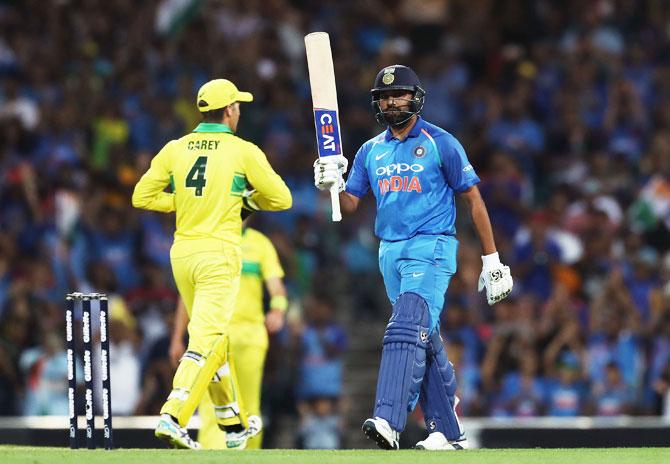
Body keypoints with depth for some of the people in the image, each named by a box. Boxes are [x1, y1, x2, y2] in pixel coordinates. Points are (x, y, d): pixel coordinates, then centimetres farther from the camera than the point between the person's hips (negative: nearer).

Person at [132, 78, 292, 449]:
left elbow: (142, 196, 6)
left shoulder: (175, 149, 5)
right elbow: (281, 199, -1)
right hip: (219, 252, -5)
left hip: (182, 252, 5)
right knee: (206, 341, -10)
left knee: (211, 337, 17)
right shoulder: (244, 151, -5)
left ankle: (235, 425, 26)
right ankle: (172, 417, -26)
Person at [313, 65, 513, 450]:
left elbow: (473, 198, -1)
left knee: (407, 329, -22)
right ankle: (449, 432, 16)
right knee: (426, 340, 10)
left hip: (431, 248, -6)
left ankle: (389, 422, -34)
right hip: (390, 252, 7)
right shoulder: (371, 151, 13)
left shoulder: (441, 143, -3)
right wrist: (331, 185, -14)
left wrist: (492, 260, -3)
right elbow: (349, 204, 10)